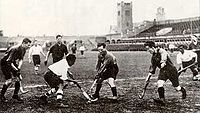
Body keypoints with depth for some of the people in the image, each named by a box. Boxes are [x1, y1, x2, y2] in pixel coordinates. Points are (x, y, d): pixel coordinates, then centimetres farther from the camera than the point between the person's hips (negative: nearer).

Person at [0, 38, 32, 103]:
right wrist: (16, 70, -29)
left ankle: (15, 96, 11)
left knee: (18, 78, 0)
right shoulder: (15, 49, -31)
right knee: (9, 80, -14)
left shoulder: (23, 50, -4)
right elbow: (9, 62, -31)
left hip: (12, 63, 8)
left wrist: (19, 68, -16)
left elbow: (21, 59, 1)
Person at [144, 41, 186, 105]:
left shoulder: (161, 51, -14)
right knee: (159, 83, -20)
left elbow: (164, 54, -36)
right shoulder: (153, 57, 11)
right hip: (163, 71, 7)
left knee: (176, 87, 3)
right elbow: (153, 66, 22)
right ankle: (162, 99, -27)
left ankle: (183, 90, 37)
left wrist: (163, 62, -56)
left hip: (171, 70, -7)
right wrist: (149, 76, 17)